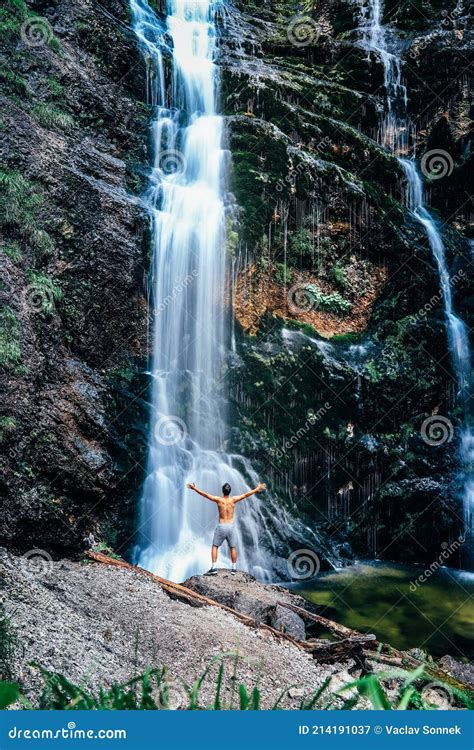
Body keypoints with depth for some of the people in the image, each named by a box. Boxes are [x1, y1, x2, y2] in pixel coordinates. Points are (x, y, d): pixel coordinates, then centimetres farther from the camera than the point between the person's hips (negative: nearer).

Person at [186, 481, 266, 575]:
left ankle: (213, 568, -1)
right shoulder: (233, 499, -5)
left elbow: (205, 495, -6)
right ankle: (234, 568, 13)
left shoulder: (219, 500, -9)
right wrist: (257, 489, 11)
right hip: (231, 526, 2)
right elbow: (246, 495, 2)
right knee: (233, 548, 12)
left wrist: (194, 488, 2)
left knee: (215, 546, 8)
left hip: (221, 526, -2)